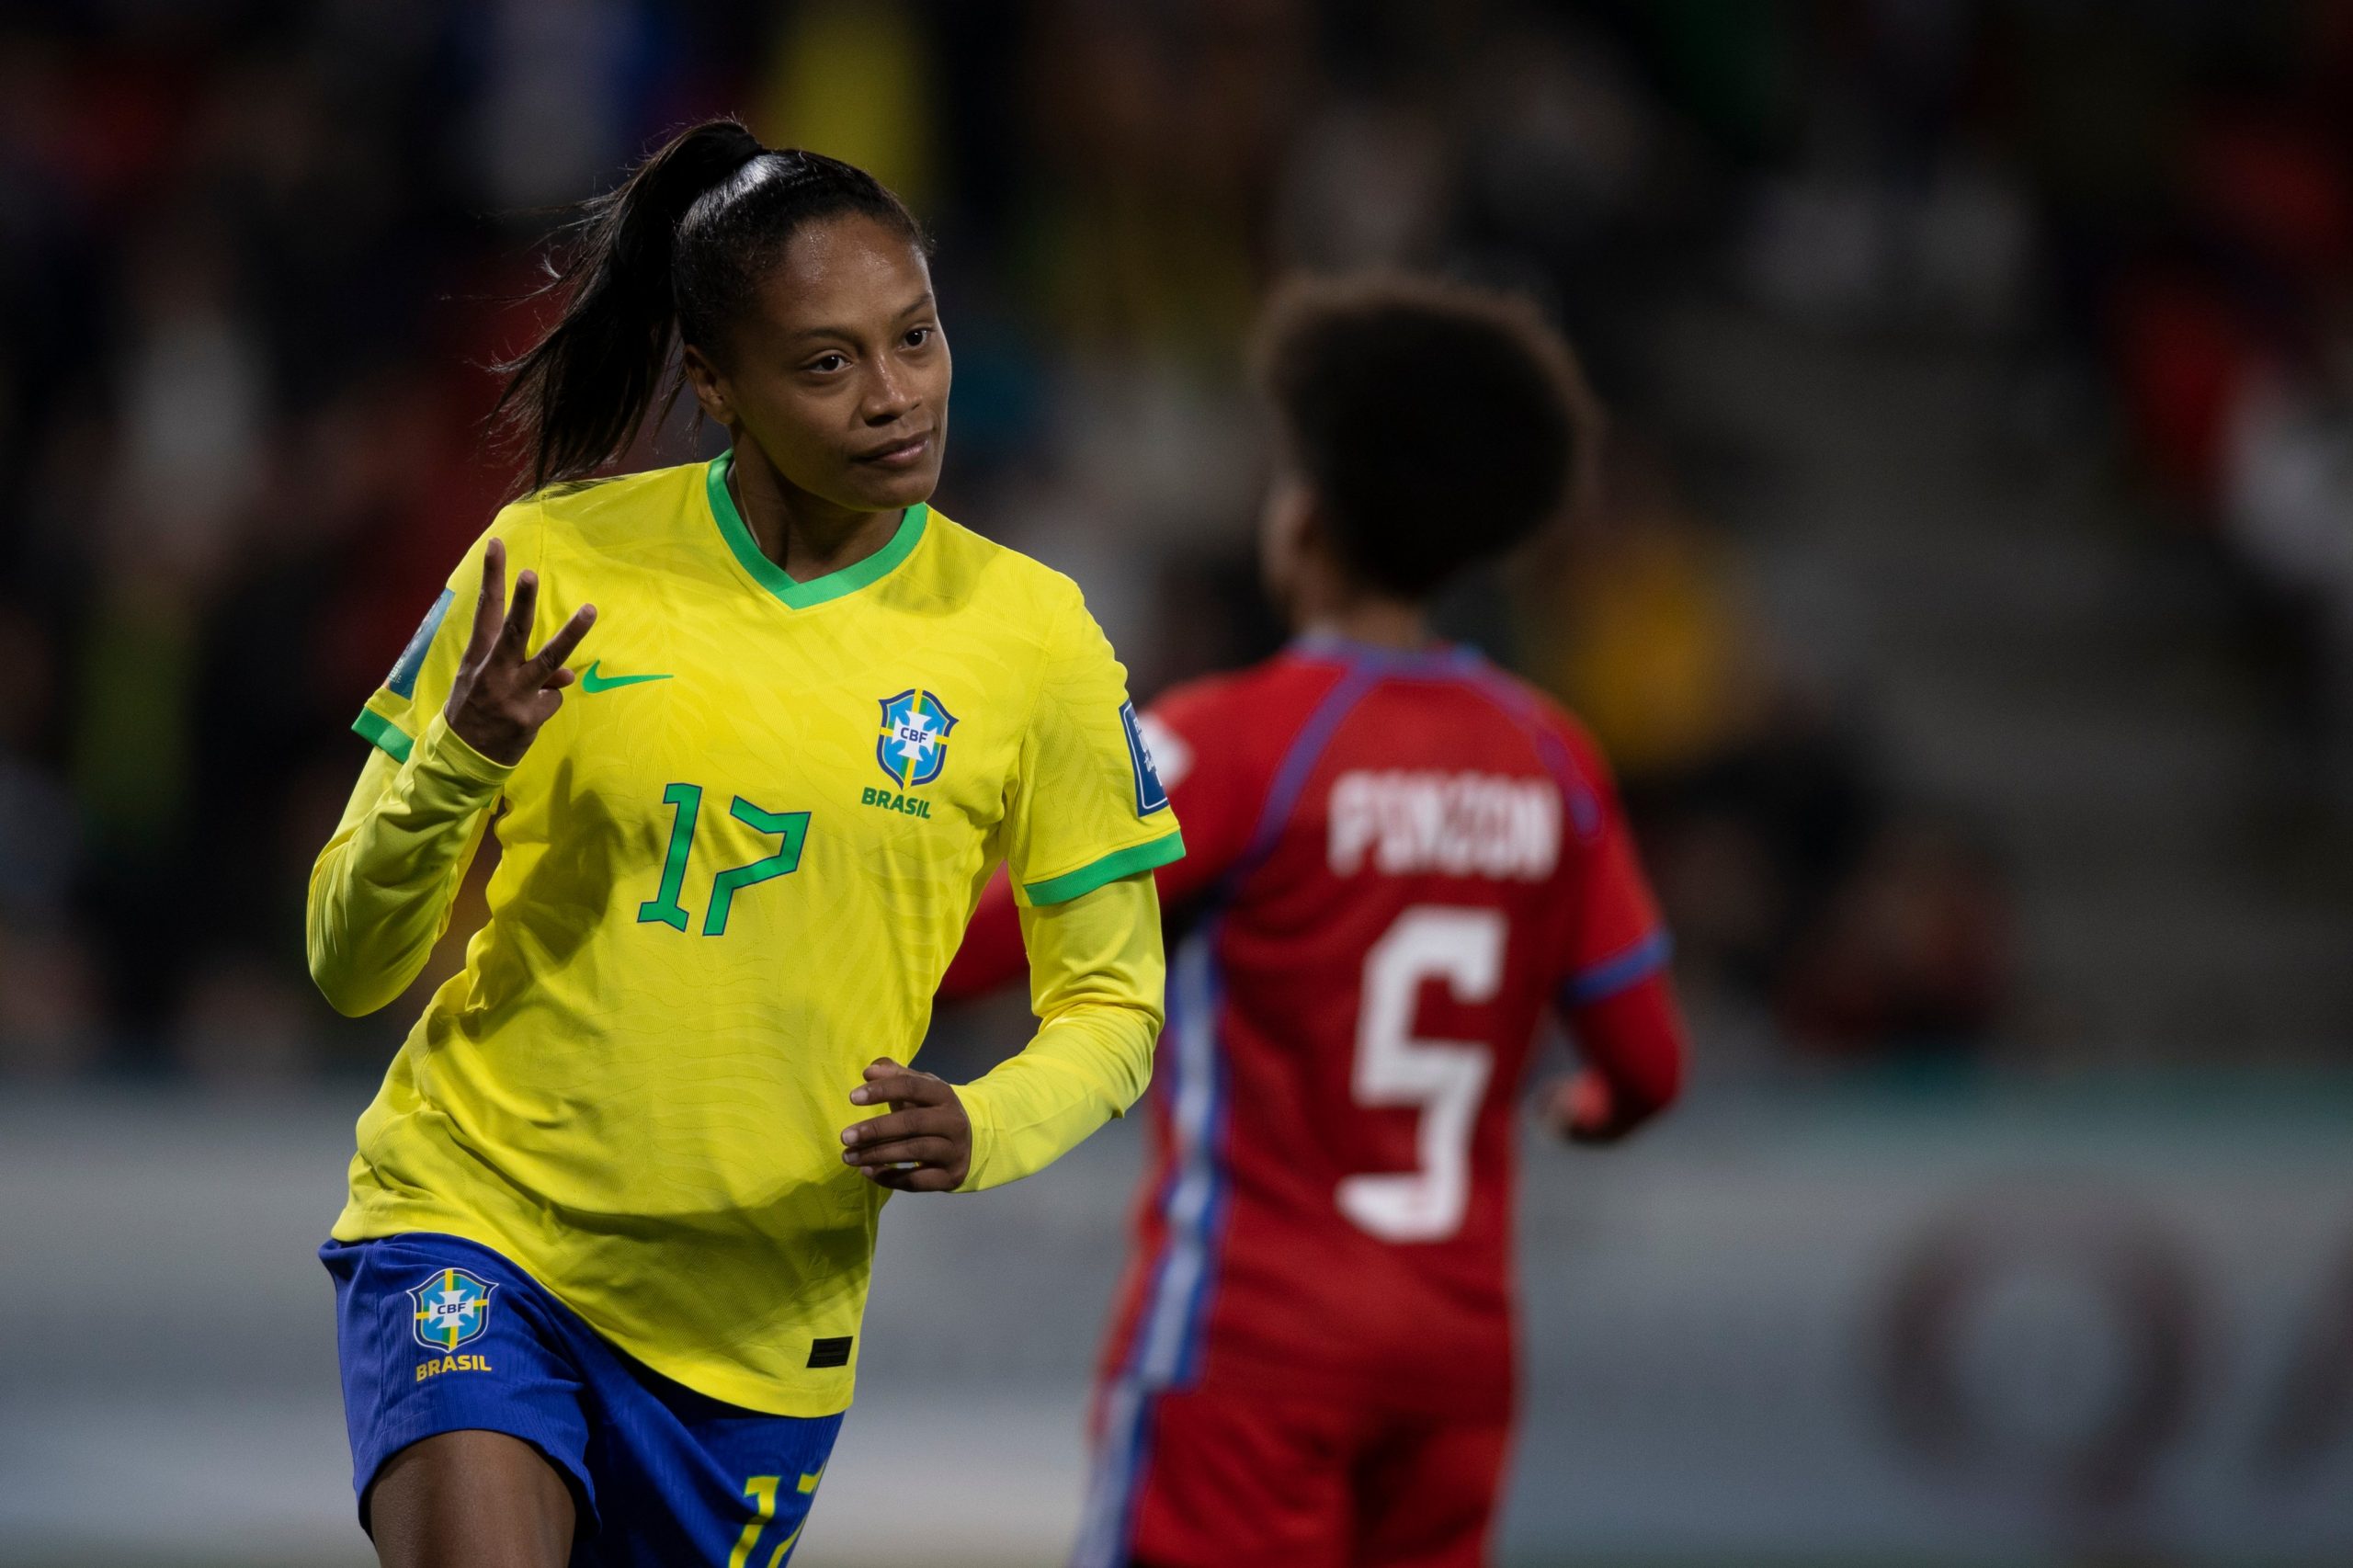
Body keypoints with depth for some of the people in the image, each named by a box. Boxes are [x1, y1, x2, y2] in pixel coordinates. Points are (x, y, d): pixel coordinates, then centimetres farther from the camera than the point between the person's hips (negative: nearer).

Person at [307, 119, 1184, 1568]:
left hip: (759, 1323, 2)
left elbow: (1113, 1001, 7)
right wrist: (455, 768, -21)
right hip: (474, 1221, -2)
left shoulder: (1029, 633, -3)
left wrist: (982, 1132, -15)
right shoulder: (555, 564, -5)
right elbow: (350, 967, -1)